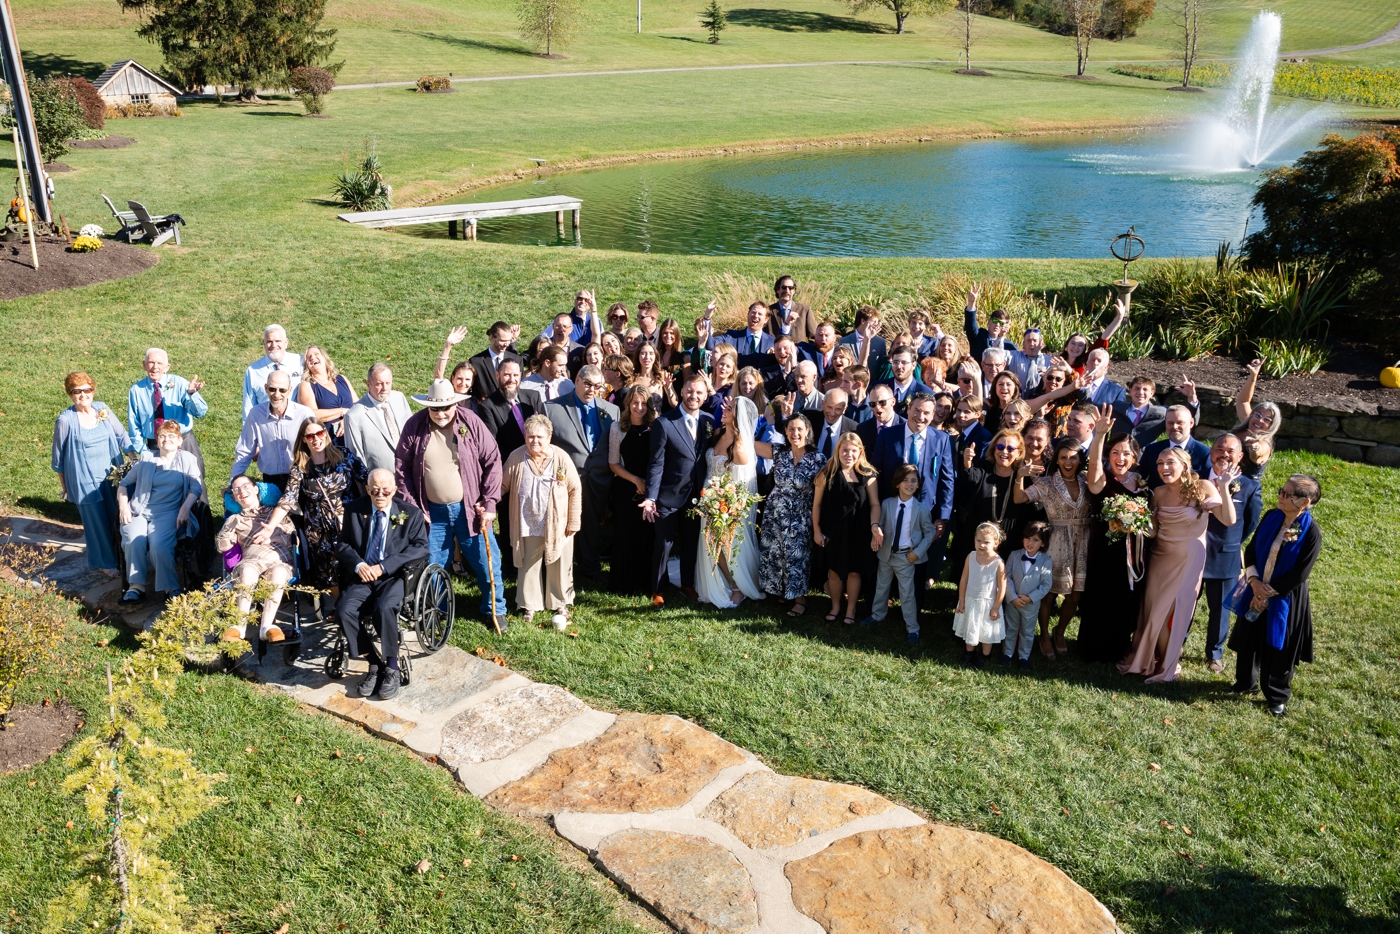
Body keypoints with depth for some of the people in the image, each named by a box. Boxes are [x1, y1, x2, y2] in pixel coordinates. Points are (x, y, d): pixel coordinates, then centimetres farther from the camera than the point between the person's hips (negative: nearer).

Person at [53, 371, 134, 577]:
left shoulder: (102, 408, -2)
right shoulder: (65, 420, -12)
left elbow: (121, 435, 6)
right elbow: (59, 457, -3)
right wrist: (64, 487, 3)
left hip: (110, 474, 4)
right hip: (84, 480, -4)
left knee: (116, 518, 11)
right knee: (96, 521, 7)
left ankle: (117, 555, 29)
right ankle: (105, 562, 23)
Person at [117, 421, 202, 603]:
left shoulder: (187, 459, 13)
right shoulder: (146, 458, 20)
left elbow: (196, 487, 2)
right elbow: (125, 483, 20)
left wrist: (185, 508, -14)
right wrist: (123, 506, 3)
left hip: (168, 512, -2)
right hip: (139, 511, 3)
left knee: (159, 545, -31)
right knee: (133, 542, -29)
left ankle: (171, 587, -20)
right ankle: (136, 586, -23)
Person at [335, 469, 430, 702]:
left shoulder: (411, 513, 2)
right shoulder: (354, 510, 9)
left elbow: (421, 548, -7)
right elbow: (342, 545, 10)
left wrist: (383, 567, -16)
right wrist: (358, 564, -12)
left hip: (395, 577, -3)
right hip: (363, 577, 3)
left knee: (385, 608, -34)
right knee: (344, 610, -27)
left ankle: (392, 668, -16)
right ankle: (374, 664, -9)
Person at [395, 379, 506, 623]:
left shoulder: (471, 422, -9)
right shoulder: (414, 426, -5)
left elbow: (493, 461, -5)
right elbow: (401, 468, 1)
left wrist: (489, 503, -8)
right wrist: (411, 507, -2)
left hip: (470, 509, -1)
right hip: (432, 512, 1)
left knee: (486, 562, 5)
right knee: (433, 565, 12)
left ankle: (495, 609, 25)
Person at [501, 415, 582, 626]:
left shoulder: (561, 458, -11)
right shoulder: (516, 458, -6)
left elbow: (575, 490, -5)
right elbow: (503, 485, 6)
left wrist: (573, 521, -5)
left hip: (557, 525, -1)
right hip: (528, 524, 1)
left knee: (558, 566, 11)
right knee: (529, 565, 12)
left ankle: (561, 604, 29)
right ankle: (528, 605, 28)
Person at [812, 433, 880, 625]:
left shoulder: (867, 475, -6)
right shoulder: (827, 474, -6)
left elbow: (875, 504, -9)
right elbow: (817, 503, -1)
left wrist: (874, 525, -25)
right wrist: (816, 530, -1)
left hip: (858, 532, -1)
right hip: (833, 531, 1)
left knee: (854, 571, 9)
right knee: (834, 570, 14)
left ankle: (851, 610, 26)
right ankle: (835, 607, 32)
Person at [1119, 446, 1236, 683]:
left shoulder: (1203, 488, -11)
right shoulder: (1158, 493, 1)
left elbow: (1229, 520, -17)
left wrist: (1224, 487, -24)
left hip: (1188, 560, -4)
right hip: (1160, 558, 4)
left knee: (1174, 612, 6)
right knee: (1153, 610, 8)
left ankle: (1167, 666, 25)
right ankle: (1144, 658, 29)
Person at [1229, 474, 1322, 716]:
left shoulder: (1311, 533, -21)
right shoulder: (1271, 517, -5)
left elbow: (1299, 575, -18)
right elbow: (1251, 550, 2)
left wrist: (1268, 592, -14)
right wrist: (1254, 581, -12)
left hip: (1284, 599, -5)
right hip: (1257, 591, 5)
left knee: (1279, 649, 9)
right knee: (1248, 640, 18)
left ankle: (1277, 696, 29)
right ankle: (1245, 683, 40)